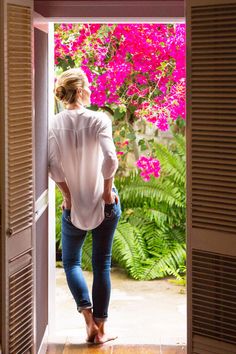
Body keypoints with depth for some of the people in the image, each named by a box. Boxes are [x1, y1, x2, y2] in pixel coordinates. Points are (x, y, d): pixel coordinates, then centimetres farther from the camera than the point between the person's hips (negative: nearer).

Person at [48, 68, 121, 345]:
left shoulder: (55, 124, -6)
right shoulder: (99, 119, -10)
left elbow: (54, 166, -12)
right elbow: (110, 158, -21)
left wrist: (68, 196, -1)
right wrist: (108, 190, -8)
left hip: (74, 205, 1)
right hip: (104, 204, -1)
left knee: (71, 262, 16)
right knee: (101, 264, 8)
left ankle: (88, 317, -4)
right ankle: (100, 330, 12)